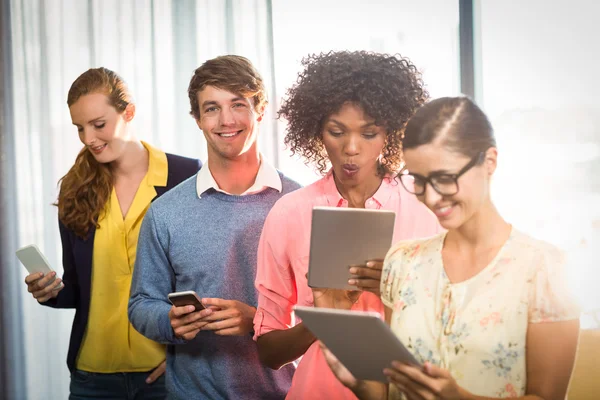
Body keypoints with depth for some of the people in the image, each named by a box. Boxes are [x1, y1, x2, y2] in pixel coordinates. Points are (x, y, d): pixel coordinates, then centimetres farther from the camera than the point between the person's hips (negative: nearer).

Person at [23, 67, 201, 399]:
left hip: (165, 368, -3)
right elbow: (77, 288, 11)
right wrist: (53, 292, -10)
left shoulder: (186, 176, -6)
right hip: (94, 372, 3)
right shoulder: (76, 190, 4)